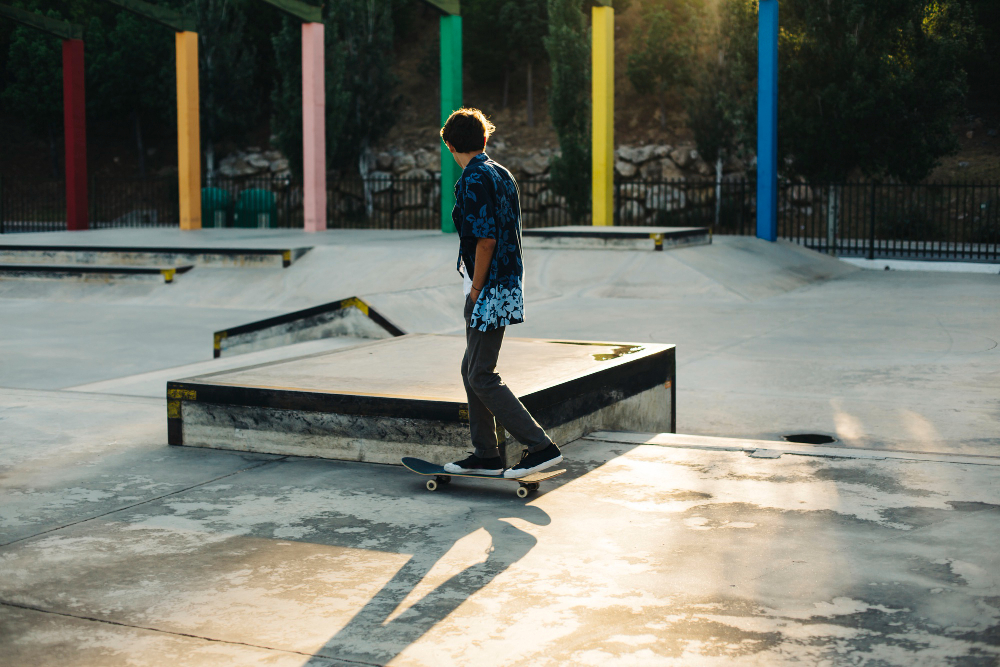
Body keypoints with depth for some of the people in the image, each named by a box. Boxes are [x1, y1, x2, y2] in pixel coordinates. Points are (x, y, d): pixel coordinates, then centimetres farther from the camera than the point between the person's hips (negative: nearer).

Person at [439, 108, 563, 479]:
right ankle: (486, 456, 20)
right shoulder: (502, 175, 13)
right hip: (507, 283, 10)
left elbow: (486, 240, -21)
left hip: (489, 291, -10)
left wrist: (475, 291, -13)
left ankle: (541, 447, -4)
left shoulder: (474, 180, -15)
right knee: (472, 371, 15)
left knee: (482, 378, -4)